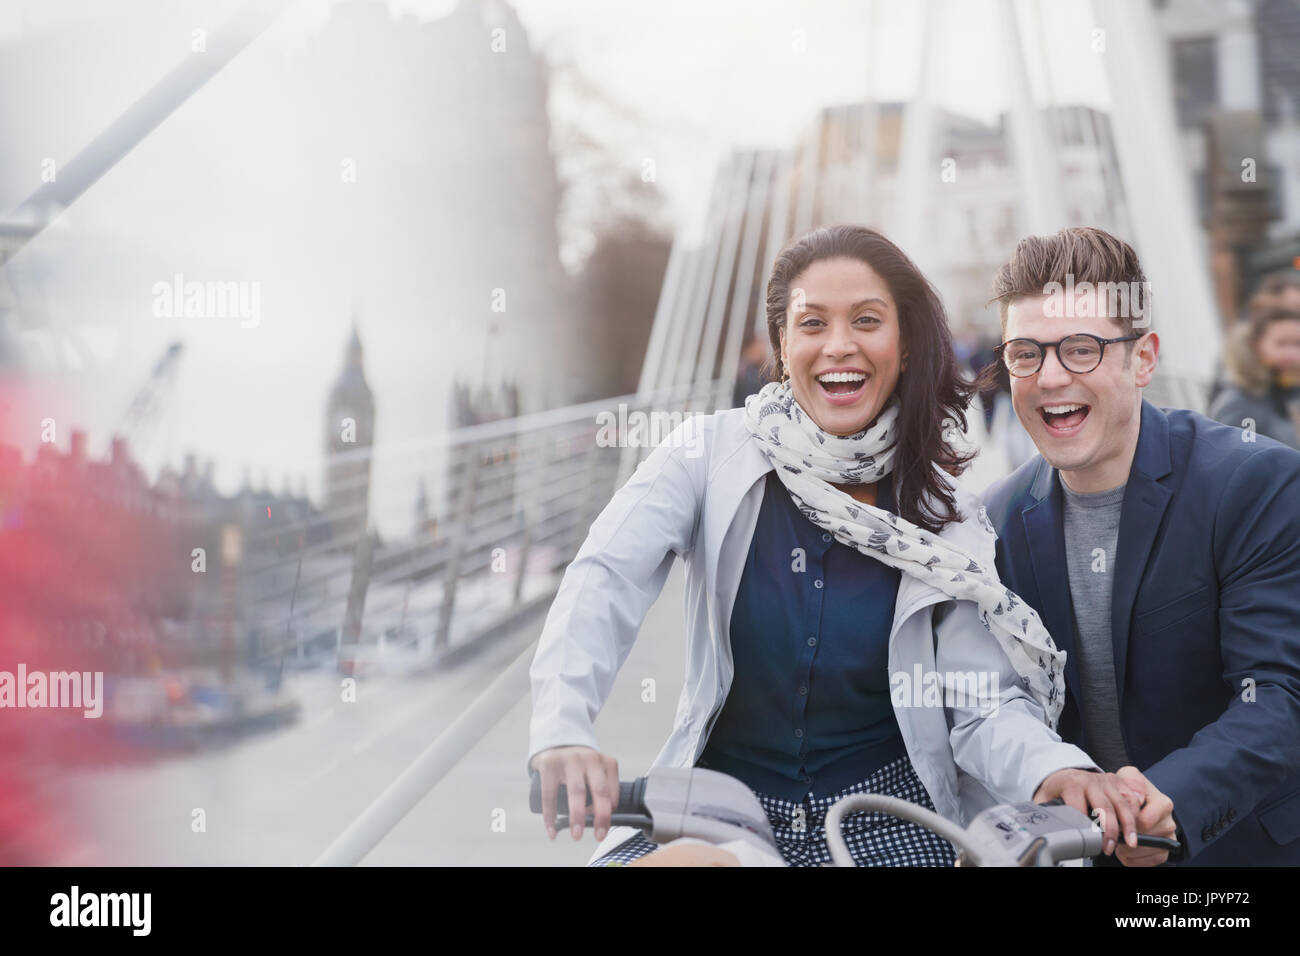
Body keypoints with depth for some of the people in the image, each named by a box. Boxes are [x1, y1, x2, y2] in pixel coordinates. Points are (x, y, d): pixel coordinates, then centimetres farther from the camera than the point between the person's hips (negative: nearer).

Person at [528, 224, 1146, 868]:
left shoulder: (945, 518, 1)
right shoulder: (711, 455, -4)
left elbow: (985, 701, -5)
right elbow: (604, 581, -17)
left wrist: (1054, 768, -29)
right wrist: (562, 731, -37)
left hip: (886, 826, 3)